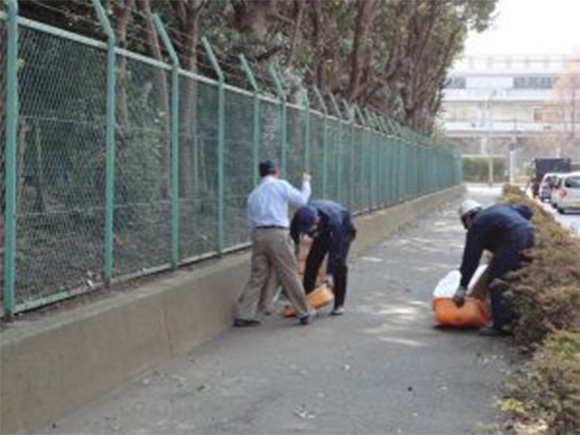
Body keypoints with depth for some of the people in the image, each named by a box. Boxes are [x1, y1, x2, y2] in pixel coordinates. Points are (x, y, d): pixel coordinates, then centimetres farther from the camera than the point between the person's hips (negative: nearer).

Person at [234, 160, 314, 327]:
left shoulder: (253, 194, 18)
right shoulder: (281, 185, 2)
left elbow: (250, 222, 17)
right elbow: (301, 200, 7)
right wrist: (306, 183, 22)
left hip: (258, 235, 5)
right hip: (278, 234, -5)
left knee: (257, 276, 8)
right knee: (290, 275, 4)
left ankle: (243, 315, 4)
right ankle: (304, 313, 14)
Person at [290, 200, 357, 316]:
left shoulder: (333, 219, -44)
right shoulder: (299, 218, -32)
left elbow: (335, 249, -40)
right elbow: (293, 238, -17)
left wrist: (329, 274, -41)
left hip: (343, 229, -4)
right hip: (324, 231, 4)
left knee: (339, 264, -18)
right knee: (312, 261, -8)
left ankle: (339, 305, -11)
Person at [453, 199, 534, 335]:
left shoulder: (477, 225, 8)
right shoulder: (498, 208, 30)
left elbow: (471, 258, 5)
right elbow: (526, 211, 29)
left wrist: (462, 287, 8)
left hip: (513, 242, -8)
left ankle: (500, 325, -1)